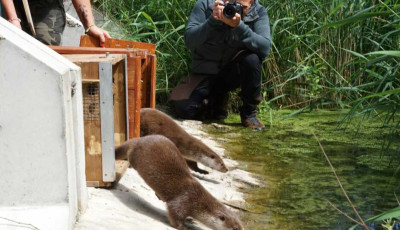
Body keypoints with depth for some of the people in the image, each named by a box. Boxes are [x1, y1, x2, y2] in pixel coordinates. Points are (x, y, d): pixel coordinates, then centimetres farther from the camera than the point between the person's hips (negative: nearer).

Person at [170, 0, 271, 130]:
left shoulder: (259, 12, -11)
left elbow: (265, 47, -27)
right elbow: (189, 42, -20)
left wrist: (239, 26, -40)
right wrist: (212, 20, -34)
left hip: (234, 71, 0)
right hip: (205, 73, 0)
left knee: (251, 58, -33)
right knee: (185, 109, -22)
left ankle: (249, 113, -12)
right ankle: (216, 100, 14)